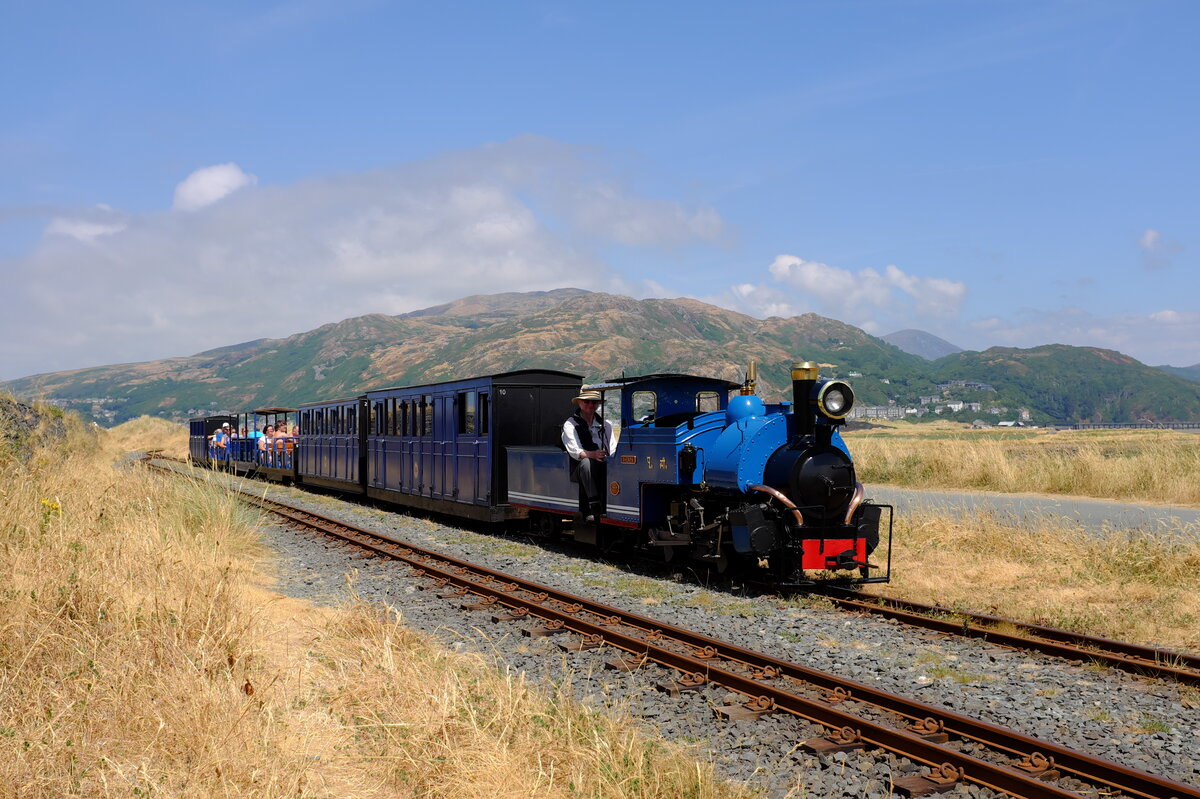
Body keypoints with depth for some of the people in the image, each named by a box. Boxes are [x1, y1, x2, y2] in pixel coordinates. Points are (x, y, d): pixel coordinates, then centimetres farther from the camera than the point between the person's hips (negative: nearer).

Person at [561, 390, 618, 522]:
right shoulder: (570, 424, 6)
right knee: (586, 462, -38)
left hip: (602, 467, 3)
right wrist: (593, 454, -31)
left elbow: (613, 449, 13)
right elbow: (575, 451, -10)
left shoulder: (605, 424, 21)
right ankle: (593, 506, -42)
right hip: (578, 470, -3)